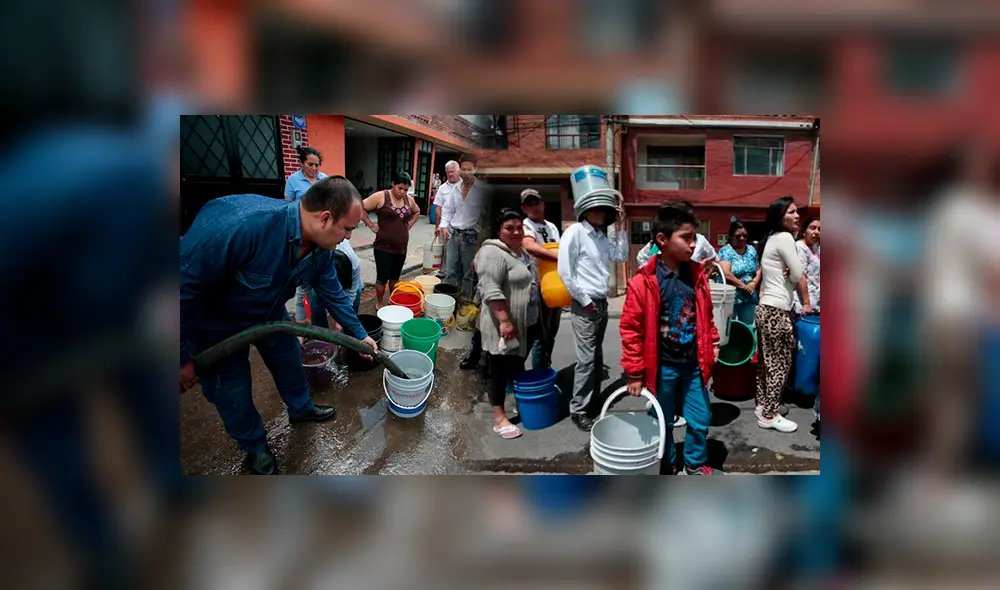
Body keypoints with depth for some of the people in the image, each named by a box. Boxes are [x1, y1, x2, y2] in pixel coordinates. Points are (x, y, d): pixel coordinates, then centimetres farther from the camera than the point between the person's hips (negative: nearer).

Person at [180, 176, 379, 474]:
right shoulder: (239, 225, -45)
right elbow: (183, 285, -37)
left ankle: (300, 407, 50)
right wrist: (182, 357, -27)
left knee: (289, 360, 21)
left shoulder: (322, 249, -19)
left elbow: (333, 294, 1)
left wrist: (360, 335, 7)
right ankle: (255, 446, 34)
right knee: (232, 392, 7)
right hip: (215, 322, -6)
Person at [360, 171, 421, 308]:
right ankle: (379, 304, 19)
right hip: (383, 248, -5)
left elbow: (417, 212, 26)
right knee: (382, 278, 2)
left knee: (395, 277, 16)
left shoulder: (409, 199, 6)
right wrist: (371, 226, -10)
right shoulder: (381, 196, -11)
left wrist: (409, 225, 11)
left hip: (401, 248, 5)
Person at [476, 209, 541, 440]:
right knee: (501, 370, 0)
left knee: (518, 366, 19)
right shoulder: (493, 253, -17)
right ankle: (499, 418, 7)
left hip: (527, 324, 9)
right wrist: (505, 321, -28)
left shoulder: (521, 252, 13)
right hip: (504, 326, -9)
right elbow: (491, 291, -24)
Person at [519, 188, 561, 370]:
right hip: (539, 286, -8)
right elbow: (530, 247, -32)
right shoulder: (525, 225, -11)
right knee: (541, 335, -2)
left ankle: (546, 370, 33)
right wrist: (561, 257, -35)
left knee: (552, 332, 18)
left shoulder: (552, 226, 14)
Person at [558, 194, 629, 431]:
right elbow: (564, 271, -16)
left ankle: (593, 401, 25)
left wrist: (620, 228, 7)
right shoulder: (575, 232, -12)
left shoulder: (601, 236, 13)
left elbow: (622, 256, 17)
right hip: (585, 305, -8)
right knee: (587, 359, -8)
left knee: (597, 357, 14)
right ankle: (578, 410, 0)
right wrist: (584, 300, -14)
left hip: (601, 303, 8)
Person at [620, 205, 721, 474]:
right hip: (662, 367, -4)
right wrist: (634, 372, -10)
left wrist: (713, 346, 11)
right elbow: (631, 329, -12)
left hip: (694, 365, 4)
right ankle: (667, 468, 35)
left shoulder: (698, 276, -1)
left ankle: (694, 465, 38)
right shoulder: (643, 282, -16)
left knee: (701, 421, 14)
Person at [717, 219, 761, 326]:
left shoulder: (751, 250, 11)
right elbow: (726, 274, -18)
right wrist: (744, 286, -12)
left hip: (749, 299, 6)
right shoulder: (725, 251, -8)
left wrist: (754, 283, -7)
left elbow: (758, 269, 13)